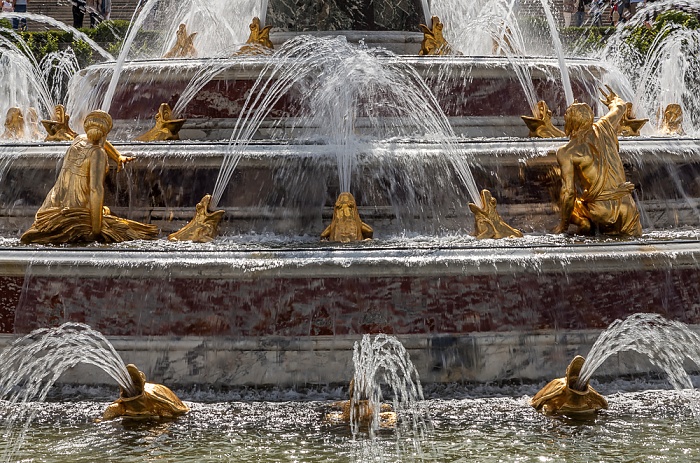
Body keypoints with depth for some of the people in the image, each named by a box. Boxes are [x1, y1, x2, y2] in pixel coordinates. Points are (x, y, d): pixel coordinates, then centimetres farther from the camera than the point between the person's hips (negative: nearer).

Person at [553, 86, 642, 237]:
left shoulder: (566, 152, -8)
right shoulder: (603, 127, 4)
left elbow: (568, 191, -12)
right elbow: (621, 106, 27)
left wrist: (564, 224, 1)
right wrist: (614, 101, 53)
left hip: (601, 211, -3)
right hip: (626, 208, 3)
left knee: (567, 203, 26)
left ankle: (582, 220, -3)